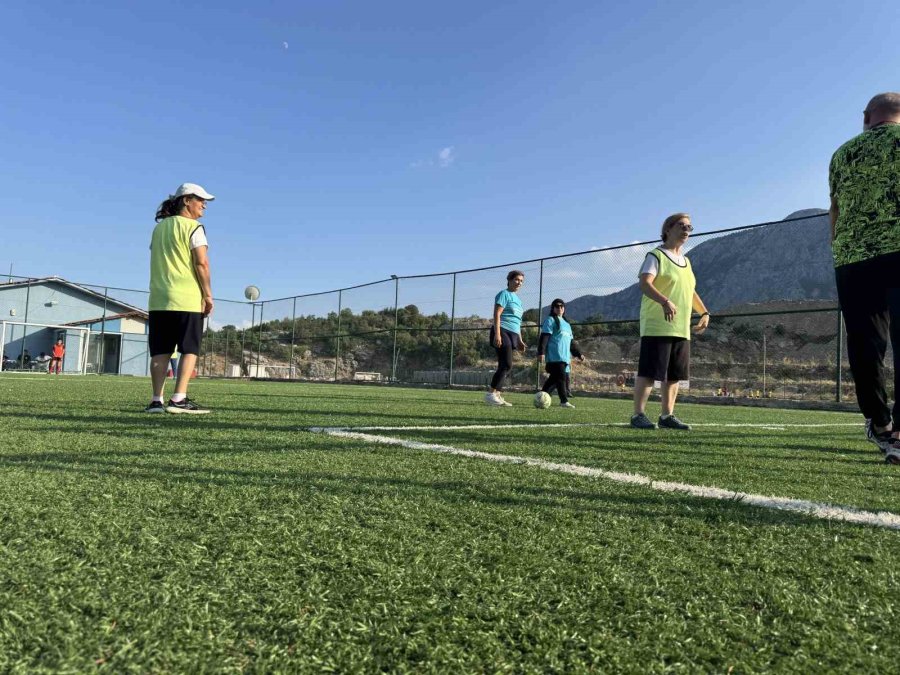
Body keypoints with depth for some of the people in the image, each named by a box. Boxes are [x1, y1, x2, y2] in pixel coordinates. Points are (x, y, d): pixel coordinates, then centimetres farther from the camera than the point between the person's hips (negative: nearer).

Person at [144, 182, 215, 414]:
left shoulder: (159, 228, 17)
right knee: (189, 350, -1)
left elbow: (157, 262, 18)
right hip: (187, 299, -6)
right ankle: (179, 399, -7)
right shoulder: (193, 227, -4)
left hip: (159, 300, 6)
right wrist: (208, 295, -8)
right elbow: (201, 263, -12)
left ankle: (157, 400, 4)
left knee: (160, 351, 6)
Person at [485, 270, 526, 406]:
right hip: (503, 332, -9)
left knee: (504, 366, 4)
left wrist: (520, 340, 24)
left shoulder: (517, 299, 24)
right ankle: (491, 394, -17)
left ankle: (498, 396, 5)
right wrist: (497, 334, -22)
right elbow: (497, 314, -12)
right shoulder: (504, 294, -1)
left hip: (512, 334, 9)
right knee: (507, 365, -17)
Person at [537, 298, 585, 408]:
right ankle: (564, 401, -14)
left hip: (565, 357, 8)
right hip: (555, 356, -8)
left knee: (554, 378, 6)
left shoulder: (567, 324, 28)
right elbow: (544, 337, -7)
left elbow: (571, 342, 30)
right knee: (561, 377, -14)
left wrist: (578, 354, 23)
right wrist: (541, 352, -16)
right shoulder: (550, 320, 2)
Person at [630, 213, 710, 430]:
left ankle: (667, 415, 16)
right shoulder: (656, 256, -4)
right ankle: (638, 415, -2)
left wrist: (704, 312, 17)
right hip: (657, 327, -8)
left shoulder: (685, 261, 21)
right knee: (649, 372, -8)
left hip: (682, 329, 8)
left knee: (675, 375, 8)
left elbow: (691, 290, 30)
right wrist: (665, 302, -36)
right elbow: (645, 283, -20)